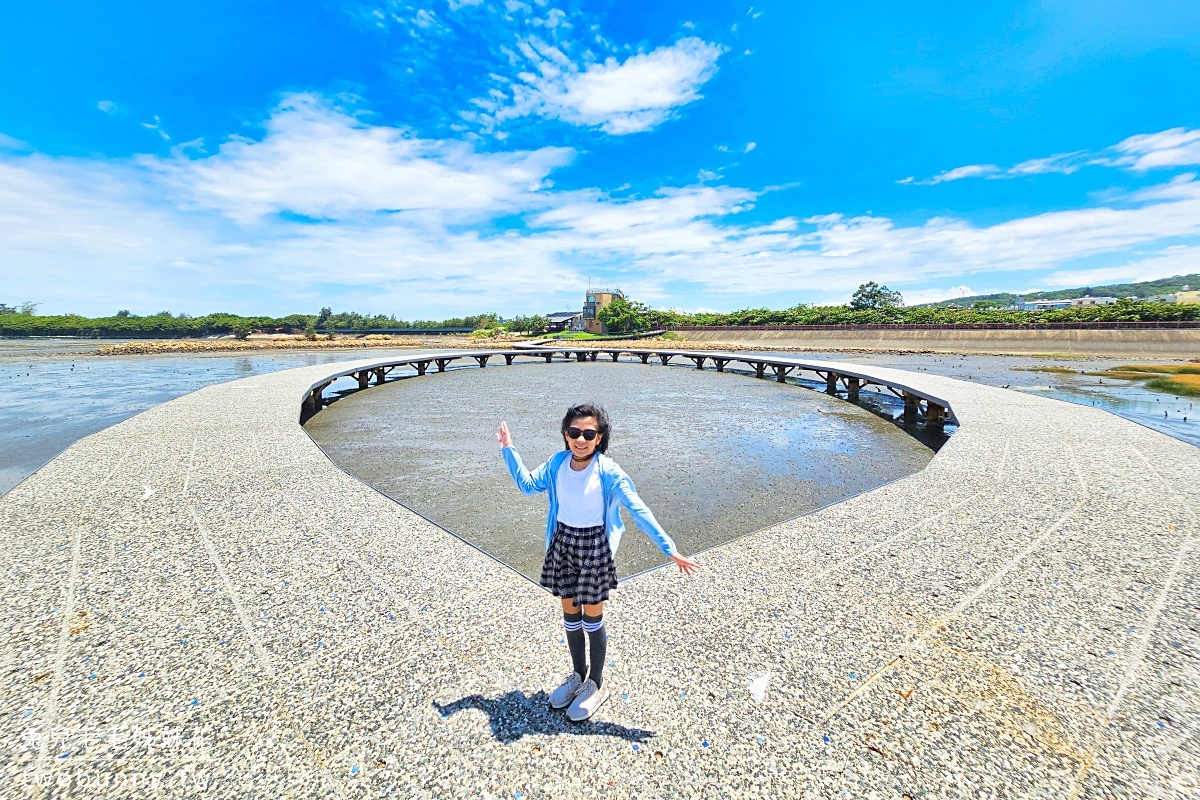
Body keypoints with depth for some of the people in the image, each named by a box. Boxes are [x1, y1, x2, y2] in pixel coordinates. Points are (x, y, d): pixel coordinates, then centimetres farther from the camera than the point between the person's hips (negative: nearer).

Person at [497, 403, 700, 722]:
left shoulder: (608, 472, -21)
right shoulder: (557, 463, -7)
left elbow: (639, 512, -19)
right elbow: (527, 484, 8)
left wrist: (669, 549, -20)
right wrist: (509, 450, 3)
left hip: (593, 547, -4)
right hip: (562, 543, 5)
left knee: (592, 618, 12)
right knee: (570, 614, 20)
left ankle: (596, 685, 38)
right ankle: (578, 674, 46)